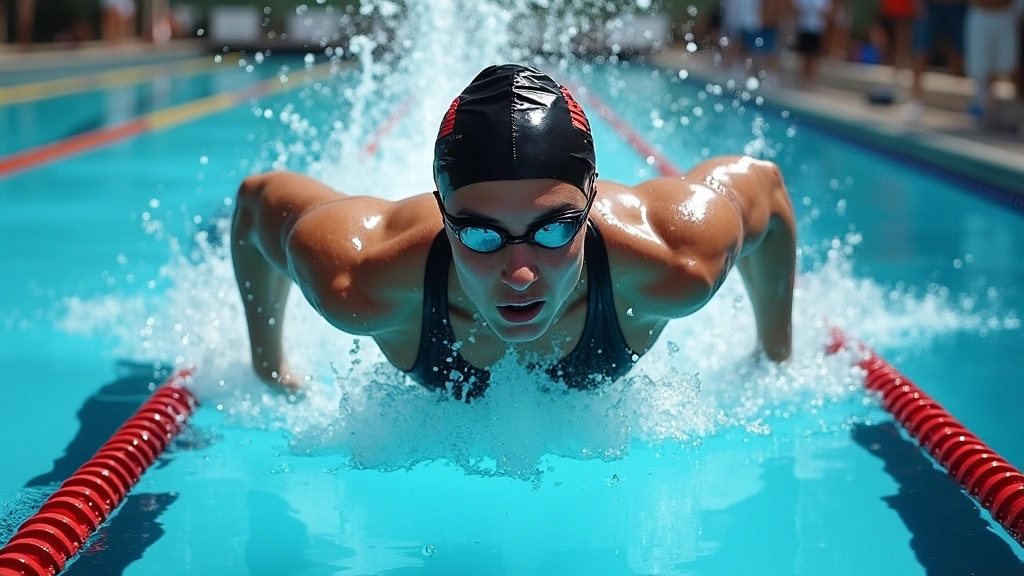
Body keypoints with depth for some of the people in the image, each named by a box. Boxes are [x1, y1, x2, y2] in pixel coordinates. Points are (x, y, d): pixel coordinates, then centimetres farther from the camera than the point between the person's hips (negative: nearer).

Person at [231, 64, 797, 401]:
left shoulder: (673, 265, -47)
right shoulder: (362, 285, -49)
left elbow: (763, 183, -23)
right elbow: (258, 198, -26)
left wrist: (776, 353, -9)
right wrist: (266, 359, -11)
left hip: (598, 407, 1)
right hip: (430, 417, 0)